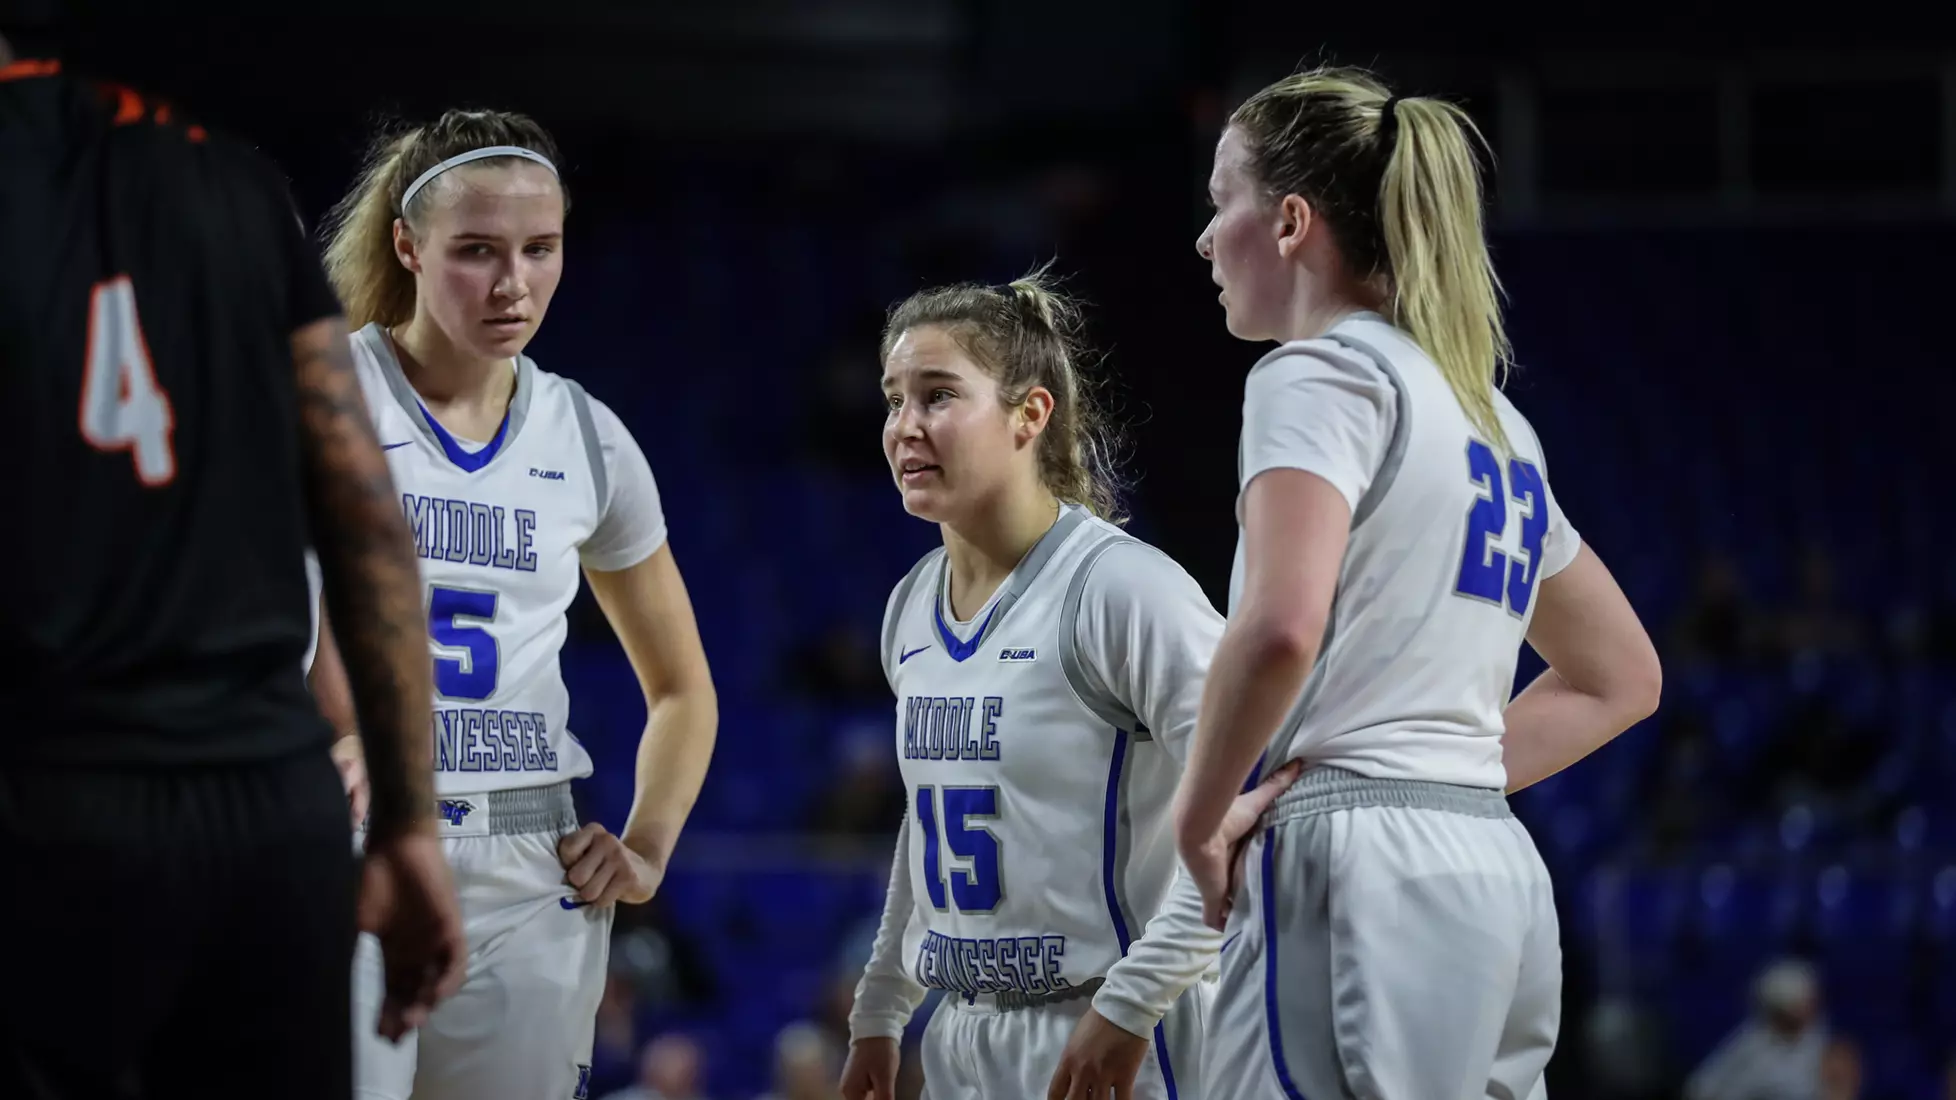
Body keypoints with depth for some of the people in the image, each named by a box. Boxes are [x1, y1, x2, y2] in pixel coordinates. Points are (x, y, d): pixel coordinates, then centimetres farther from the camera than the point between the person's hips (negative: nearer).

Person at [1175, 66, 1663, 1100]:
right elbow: (1618, 676, 29)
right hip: (1499, 876, 9)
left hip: (1361, 870, -9)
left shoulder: (1319, 375, -5)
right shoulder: (1491, 415, 22)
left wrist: (1197, 818, -9)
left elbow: (1279, 628, -23)